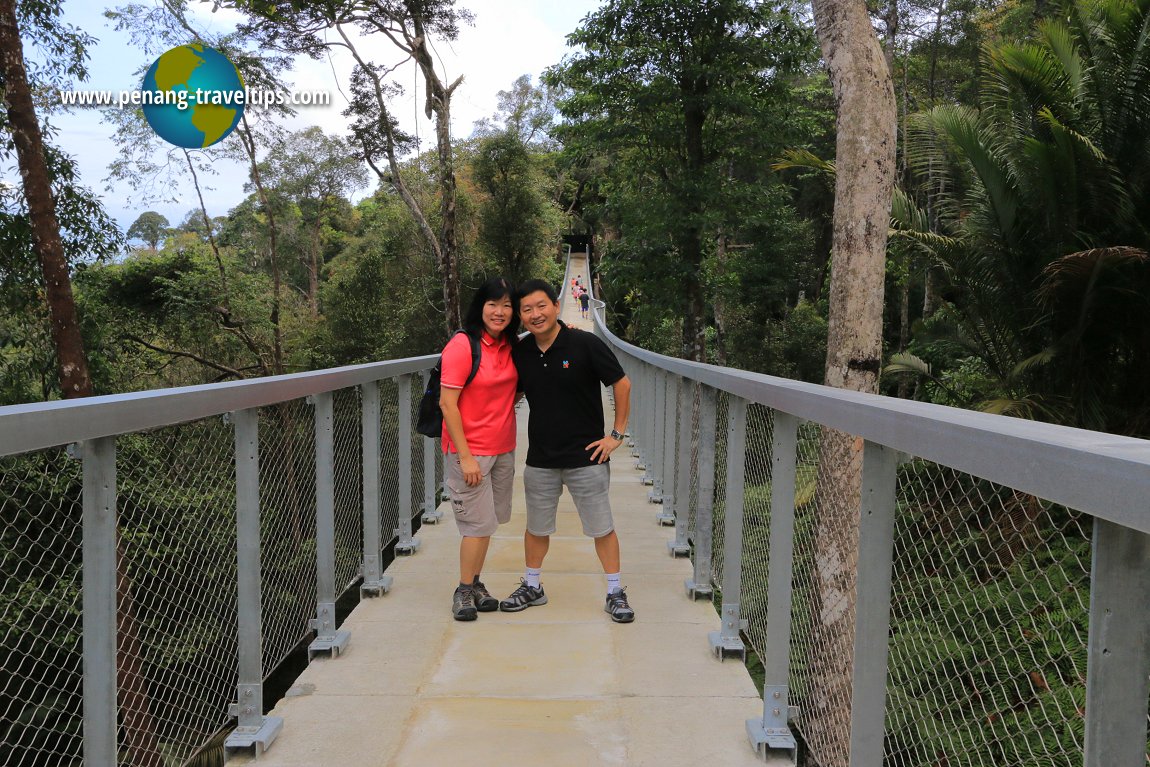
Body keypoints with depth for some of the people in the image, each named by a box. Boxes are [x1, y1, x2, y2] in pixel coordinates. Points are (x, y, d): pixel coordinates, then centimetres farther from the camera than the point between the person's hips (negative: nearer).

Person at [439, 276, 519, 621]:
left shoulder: (512, 346, 5)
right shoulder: (462, 345, -15)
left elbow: (517, 388, 20)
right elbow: (447, 404, -16)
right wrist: (465, 457, -19)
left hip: (503, 449, 6)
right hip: (470, 450, -6)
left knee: (488, 520, 13)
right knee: (479, 523, -1)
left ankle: (475, 584, 28)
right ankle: (464, 591, 16)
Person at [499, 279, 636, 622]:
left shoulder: (586, 344, -13)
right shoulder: (520, 353, 1)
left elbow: (622, 384, -6)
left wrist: (617, 434, -6)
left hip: (586, 456, -4)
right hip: (540, 458, 4)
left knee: (602, 528, 5)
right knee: (536, 528, 16)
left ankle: (615, 593, 22)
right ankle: (532, 587, 36)